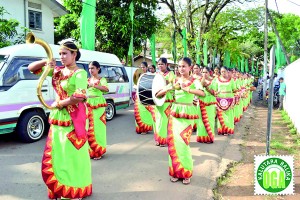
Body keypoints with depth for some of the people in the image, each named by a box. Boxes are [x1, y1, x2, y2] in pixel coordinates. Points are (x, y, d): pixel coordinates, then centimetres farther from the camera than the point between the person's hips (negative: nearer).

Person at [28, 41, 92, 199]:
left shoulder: (79, 73, -11)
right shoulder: (57, 71, 9)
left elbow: (79, 97, -23)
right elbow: (31, 68, 14)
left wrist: (59, 103, -12)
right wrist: (45, 62, -5)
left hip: (73, 118, -7)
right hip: (58, 117, 7)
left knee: (72, 155, 1)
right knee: (56, 155, 13)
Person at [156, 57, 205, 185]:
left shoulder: (194, 81, -3)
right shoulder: (175, 80, 7)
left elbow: (202, 93, -25)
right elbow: (158, 95, 4)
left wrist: (186, 89, -33)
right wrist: (168, 89, -15)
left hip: (187, 114, -3)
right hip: (174, 112, 4)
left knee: (182, 142, -7)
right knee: (173, 142, 1)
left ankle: (186, 172, 10)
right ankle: (176, 171, 16)